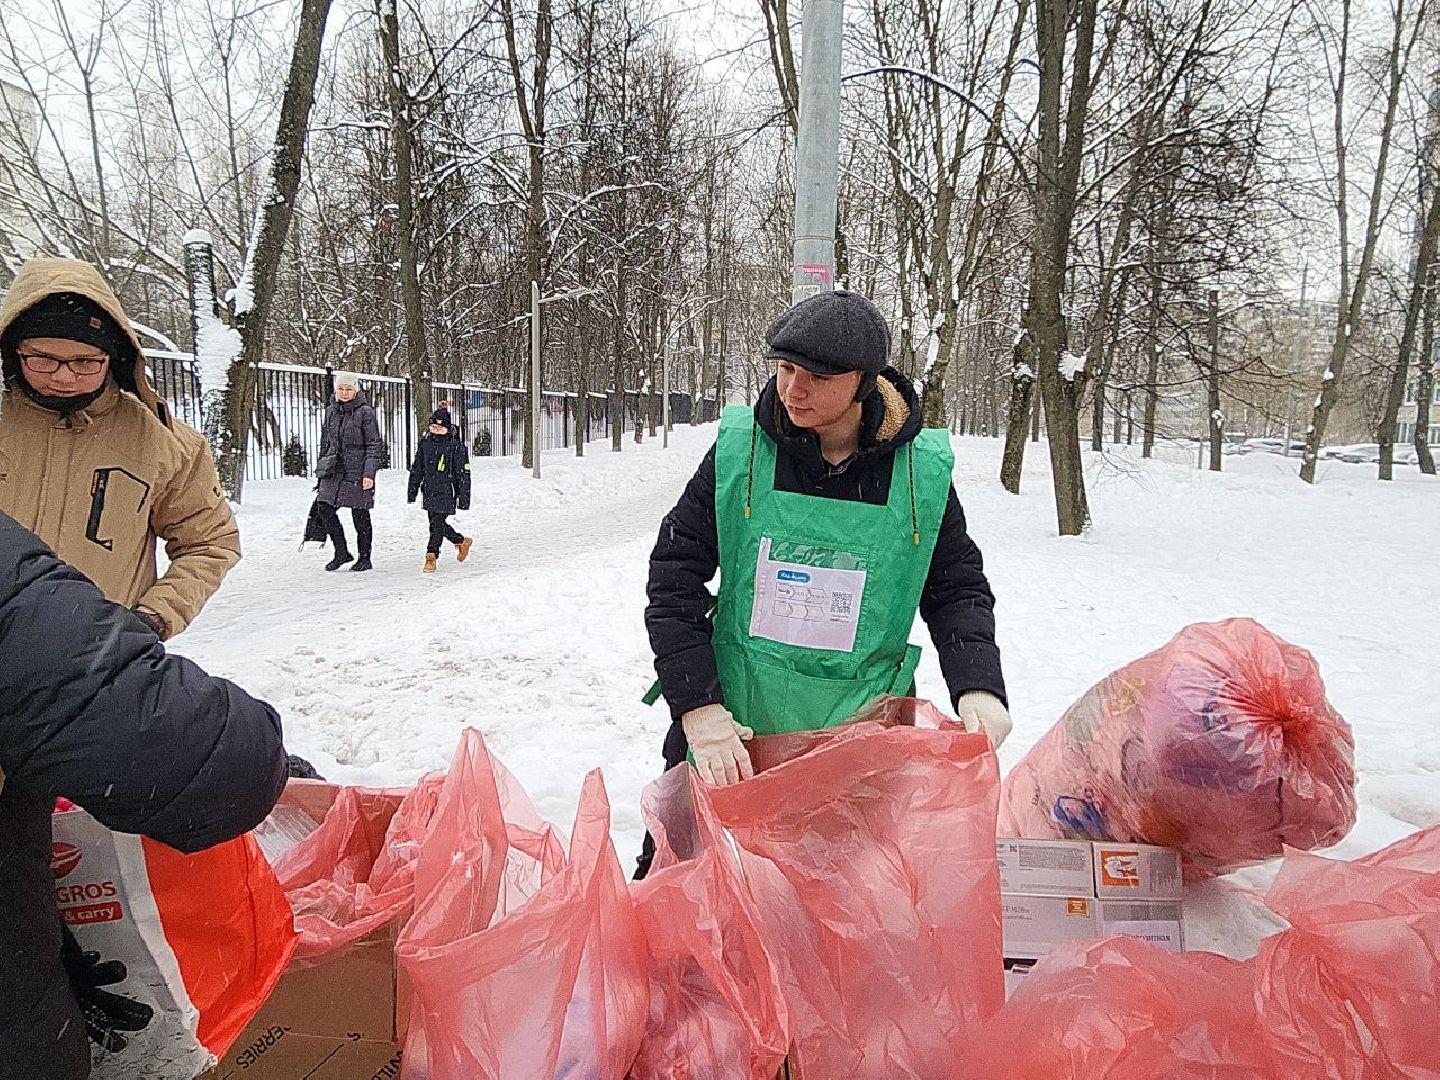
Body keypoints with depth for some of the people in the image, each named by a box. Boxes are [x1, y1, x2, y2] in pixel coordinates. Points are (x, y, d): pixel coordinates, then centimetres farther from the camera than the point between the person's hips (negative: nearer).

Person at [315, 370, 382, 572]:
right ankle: (342, 552, 12)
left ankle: (365, 559, 13)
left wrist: (369, 474, -16)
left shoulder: (365, 412, -7)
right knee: (325, 508, -2)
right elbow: (325, 442, 19)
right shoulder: (331, 411, 11)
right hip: (334, 470, 6)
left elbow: (374, 445, -9)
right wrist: (321, 468, 16)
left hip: (358, 470, -6)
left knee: (360, 514, 0)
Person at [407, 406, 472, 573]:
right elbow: (416, 470, 14)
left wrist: (463, 498, -8)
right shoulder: (425, 444, 6)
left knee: (437, 524, -9)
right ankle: (462, 541, 33)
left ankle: (431, 556, 0)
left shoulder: (456, 446, -8)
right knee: (437, 524, 11)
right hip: (429, 492, 6)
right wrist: (412, 492, 14)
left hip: (446, 493, -6)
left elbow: (463, 474, -6)